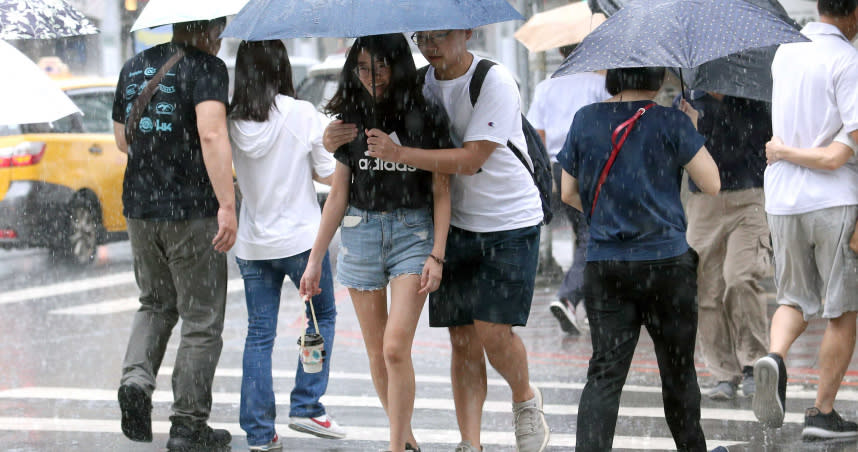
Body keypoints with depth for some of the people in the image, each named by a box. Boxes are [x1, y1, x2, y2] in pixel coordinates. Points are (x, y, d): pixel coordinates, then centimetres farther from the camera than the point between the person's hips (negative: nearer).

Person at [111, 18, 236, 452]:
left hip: (139, 207, 6)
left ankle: (136, 377, -1)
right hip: (191, 209, -6)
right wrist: (227, 205, -29)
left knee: (155, 304, 23)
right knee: (201, 320, 5)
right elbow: (211, 133, -26)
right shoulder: (206, 67, -11)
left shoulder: (134, 68, 10)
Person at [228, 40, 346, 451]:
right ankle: (306, 407, 8)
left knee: (259, 334, 7)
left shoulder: (232, 122, -4)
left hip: (252, 244, 3)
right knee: (322, 316, 17)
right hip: (301, 237, -3)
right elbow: (328, 175, -3)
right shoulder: (301, 114, -12)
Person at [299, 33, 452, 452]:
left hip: (413, 232, -3)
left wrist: (437, 255, -8)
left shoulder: (427, 118, -2)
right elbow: (338, 195, 11)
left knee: (396, 347, -14)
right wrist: (314, 259, 9)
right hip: (361, 233, 3)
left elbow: (441, 193, 0)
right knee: (377, 353, 5)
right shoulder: (351, 122, 6)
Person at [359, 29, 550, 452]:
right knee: (463, 338, 2)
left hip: (509, 224, -5)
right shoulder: (422, 81, 2)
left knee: (492, 330, -12)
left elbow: (471, 159, -24)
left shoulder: (495, 83, -17)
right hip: (456, 224, 5)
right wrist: (338, 135, -12)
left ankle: (525, 401, 18)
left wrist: (399, 153, -29)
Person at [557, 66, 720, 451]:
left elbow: (569, 194, 11)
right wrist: (692, 131, 8)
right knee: (677, 369, 13)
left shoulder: (585, 121, 3)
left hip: (604, 264, 2)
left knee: (604, 373, -1)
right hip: (666, 260, -2)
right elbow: (712, 184, -4)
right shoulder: (671, 123, -7)